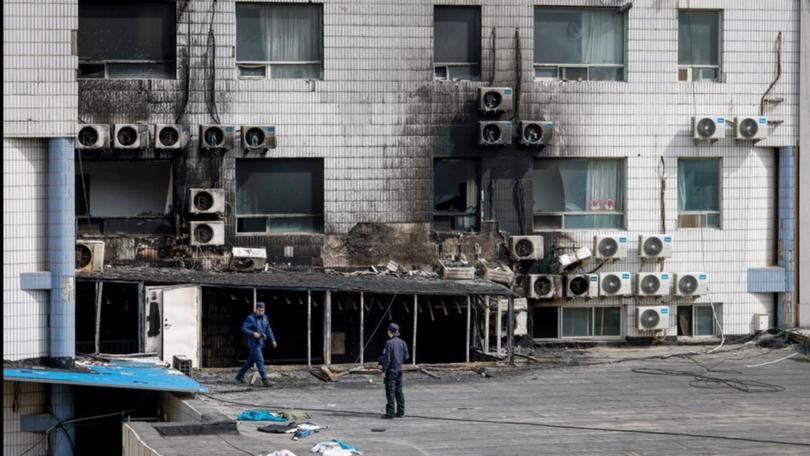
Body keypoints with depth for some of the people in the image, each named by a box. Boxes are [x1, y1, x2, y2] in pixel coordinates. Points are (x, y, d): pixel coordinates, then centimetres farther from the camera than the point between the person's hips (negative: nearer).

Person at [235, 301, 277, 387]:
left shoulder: (264, 318, 7)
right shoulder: (251, 318, -14)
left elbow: (268, 330, 12)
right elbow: (243, 329, -15)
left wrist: (273, 340, 4)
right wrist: (253, 333, -26)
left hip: (260, 343, 8)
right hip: (253, 342, -8)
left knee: (251, 360, 15)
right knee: (260, 360, -13)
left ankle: (240, 375, 29)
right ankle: (264, 379, -13)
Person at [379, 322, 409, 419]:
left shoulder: (389, 343, -17)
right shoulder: (402, 343, 4)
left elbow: (387, 358, -18)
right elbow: (406, 356, 9)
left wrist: (384, 371, -12)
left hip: (391, 370, -7)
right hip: (399, 369, 7)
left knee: (390, 391, -4)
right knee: (399, 391, 12)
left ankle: (390, 413, -4)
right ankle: (400, 412, 15)